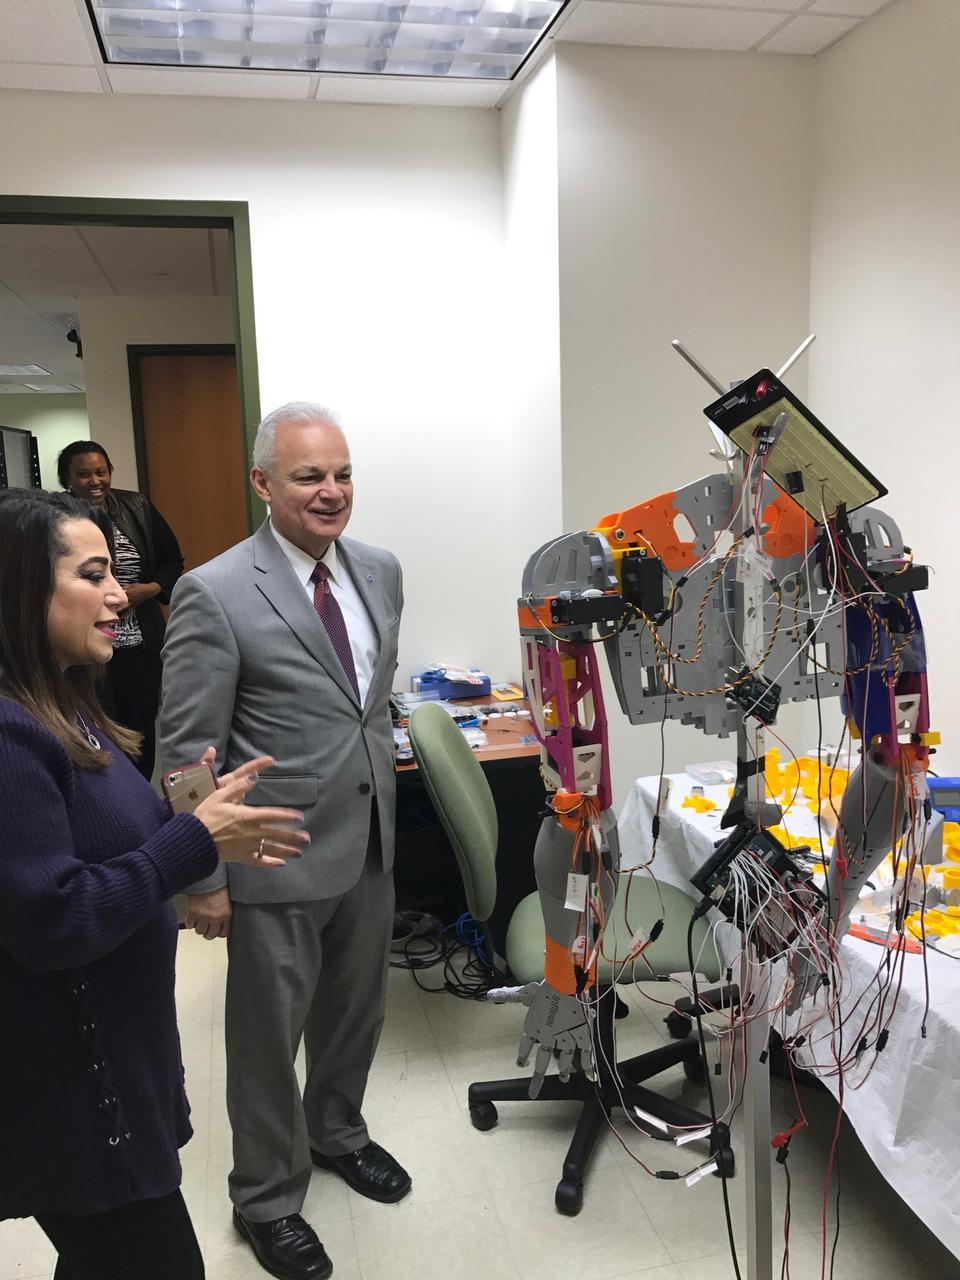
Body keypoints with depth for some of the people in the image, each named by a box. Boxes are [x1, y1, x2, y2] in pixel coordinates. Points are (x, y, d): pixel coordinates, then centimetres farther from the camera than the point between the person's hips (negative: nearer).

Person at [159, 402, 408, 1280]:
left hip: (370, 844, 6)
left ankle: (337, 1132, 52)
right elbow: (186, 749, -14)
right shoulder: (215, 594, -17)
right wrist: (204, 877, -12)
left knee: (357, 1010, 24)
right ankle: (267, 1198, 39)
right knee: (269, 1035, 14)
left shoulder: (380, 571, 2)